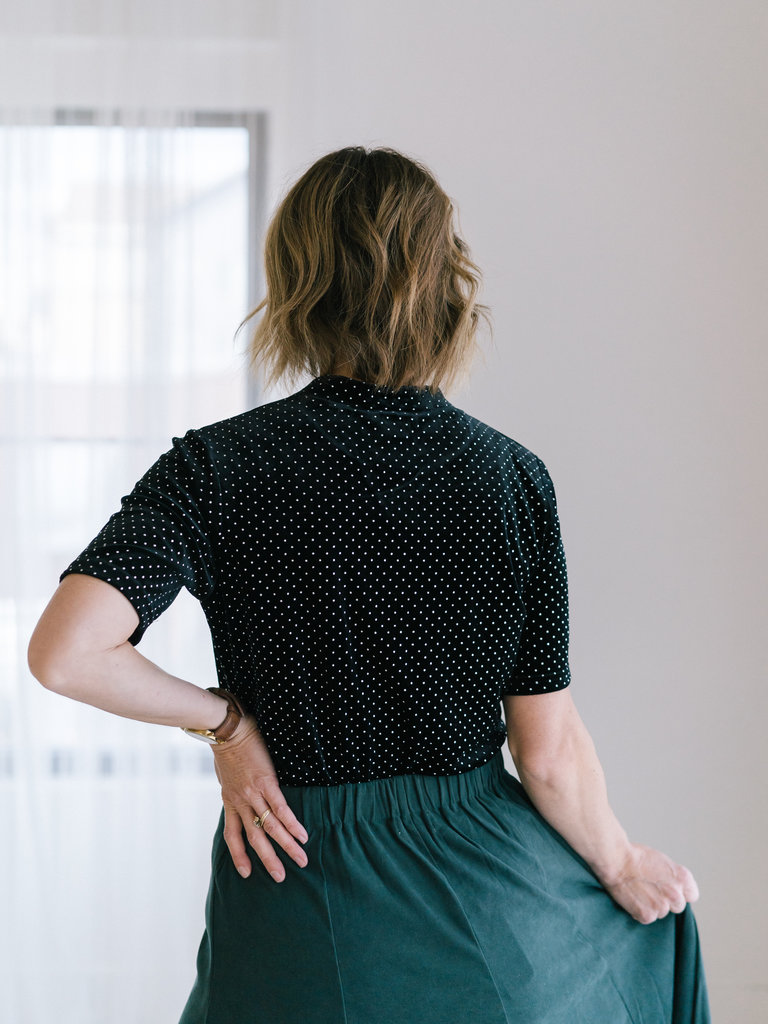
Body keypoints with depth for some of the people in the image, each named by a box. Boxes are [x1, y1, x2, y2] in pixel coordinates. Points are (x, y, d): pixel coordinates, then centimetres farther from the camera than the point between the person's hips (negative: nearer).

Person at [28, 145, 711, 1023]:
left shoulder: (218, 467, -12)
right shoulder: (511, 475, -10)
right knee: (650, 920, 29)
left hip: (298, 911, 1)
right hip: (485, 892, 0)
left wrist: (221, 717, -8)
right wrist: (622, 867, 9)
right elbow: (549, 755, -8)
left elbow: (64, 653, -24)